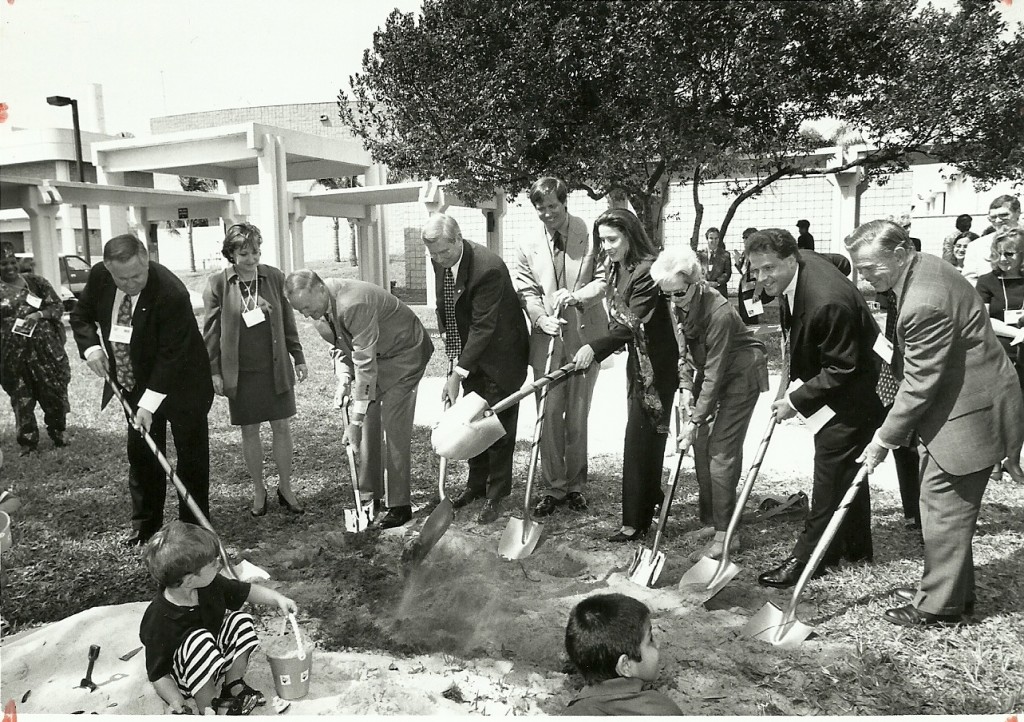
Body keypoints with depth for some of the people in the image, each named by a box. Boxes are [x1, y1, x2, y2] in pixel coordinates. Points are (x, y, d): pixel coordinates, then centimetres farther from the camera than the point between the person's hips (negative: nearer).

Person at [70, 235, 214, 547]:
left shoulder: (171, 293, -31)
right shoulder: (98, 277, -11)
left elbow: (171, 355, -29)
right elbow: (81, 316, 8)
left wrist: (149, 404, -31)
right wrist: (91, 347, -11)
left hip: (179, 384, -5)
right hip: (134, 384, 6)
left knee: (191, 457, 4)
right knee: (141, 454, 14)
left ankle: (193, 526, 18)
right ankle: (145, 525, 27)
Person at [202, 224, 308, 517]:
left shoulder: (274, 277, 0)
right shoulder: (217, 284, -5)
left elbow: (287, 321, 7)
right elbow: (211, 331, -1)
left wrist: (298, 358, 8)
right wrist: (214, 371, -3)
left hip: (275, 368, 2)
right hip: (240, 372, -1)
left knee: (282, 428, 5)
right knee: (249, 432, 8)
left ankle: (286, 489, 19)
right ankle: (258, 491, 23)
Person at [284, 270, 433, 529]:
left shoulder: (354, 303, -35)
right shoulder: (319, 307, -7)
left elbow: (365, 362, -33)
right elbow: (338, 344, 8)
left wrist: (356, 420, -30)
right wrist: (343, 378, -12)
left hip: (402, 354, -8)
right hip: (373, 356, 8)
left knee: (393, 428, -10)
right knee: (368, 424, 7)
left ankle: (400, 505, -1)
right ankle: (369, 496, 18)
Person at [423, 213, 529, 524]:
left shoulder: (489, 268, -30)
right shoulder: (439, 261, -6)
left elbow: (483, 327, -29)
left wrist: (458, 373, -29)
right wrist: (446, 333, 4)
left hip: (500, 354, -7)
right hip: (468, 352, 7)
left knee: (498, 425, 1)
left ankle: (496, 496, 14)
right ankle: (476, 484, 30)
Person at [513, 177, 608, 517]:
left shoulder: (591, 236, -1)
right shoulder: (527, 246, 7)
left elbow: (604, 279, -2)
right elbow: (527, 292, 5)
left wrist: (576, 296, -19)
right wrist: (542, 318, -14)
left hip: (585, 337, -1)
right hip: (547, 339, 1)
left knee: (577, 418, 8)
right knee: (549, 417, 1)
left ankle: (574, 486, 21)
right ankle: (553, 488, 12)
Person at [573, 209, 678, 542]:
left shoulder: (647, 271, -20)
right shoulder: (617, 269, 7)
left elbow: (631, 323, -29)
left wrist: (595, 348, -39)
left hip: (655, 366, -9)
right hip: (638, 363, 9)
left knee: (640, 438, -4)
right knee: (645, 436, 17)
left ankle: (636, 521, 6)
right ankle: (652, 496, 36)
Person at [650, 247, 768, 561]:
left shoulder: (719, 313, -32)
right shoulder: (677, 307, -7)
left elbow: (714, 373, -29)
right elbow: (684, 350, 6)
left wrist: (695, 420, -26)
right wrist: (686, 386, -8)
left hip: (741, 373, -8)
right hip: (709, 370, 8)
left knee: (722, 450, -12)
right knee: (701, 444, 8)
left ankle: (725, 534, -6)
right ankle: (708, 515, 26)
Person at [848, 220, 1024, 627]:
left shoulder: (925, 303, -29)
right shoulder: (919, 268, 4)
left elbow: (919, 384, -24)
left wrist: (884, 440, -16)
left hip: (970, 413, -11)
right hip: (953, 401, 11)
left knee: (944, 507, -2)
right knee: (937, 501, 18)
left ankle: (939, 605, 12)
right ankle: (956, 590, 32)